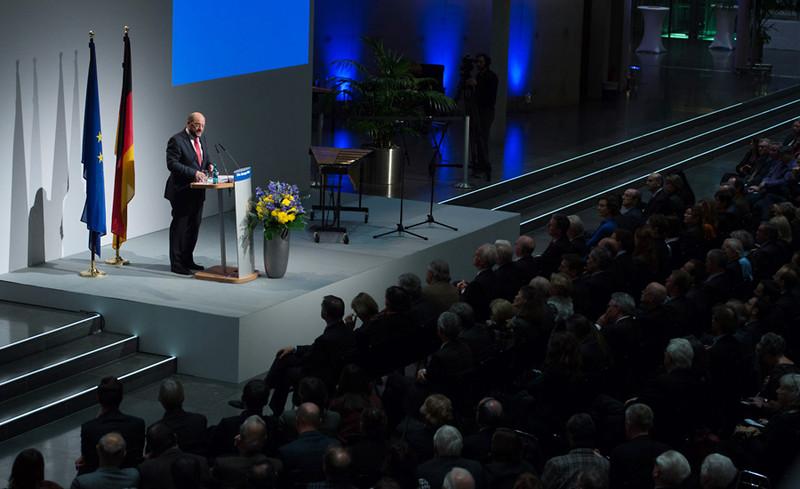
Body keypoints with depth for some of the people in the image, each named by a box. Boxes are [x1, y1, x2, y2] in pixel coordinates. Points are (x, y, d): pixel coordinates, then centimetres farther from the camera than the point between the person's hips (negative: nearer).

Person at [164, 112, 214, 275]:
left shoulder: (201, 140, 13)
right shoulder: (177, 140, -13)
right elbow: (172, 164, -21)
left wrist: (209, 165, 1)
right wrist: (193, 173, -28)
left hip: (197, 192, 8)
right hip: (182, 192, -8)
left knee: (193, 227, 13)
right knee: (179, 227, -2)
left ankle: (187, 260, 24)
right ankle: (176, 264, 3)